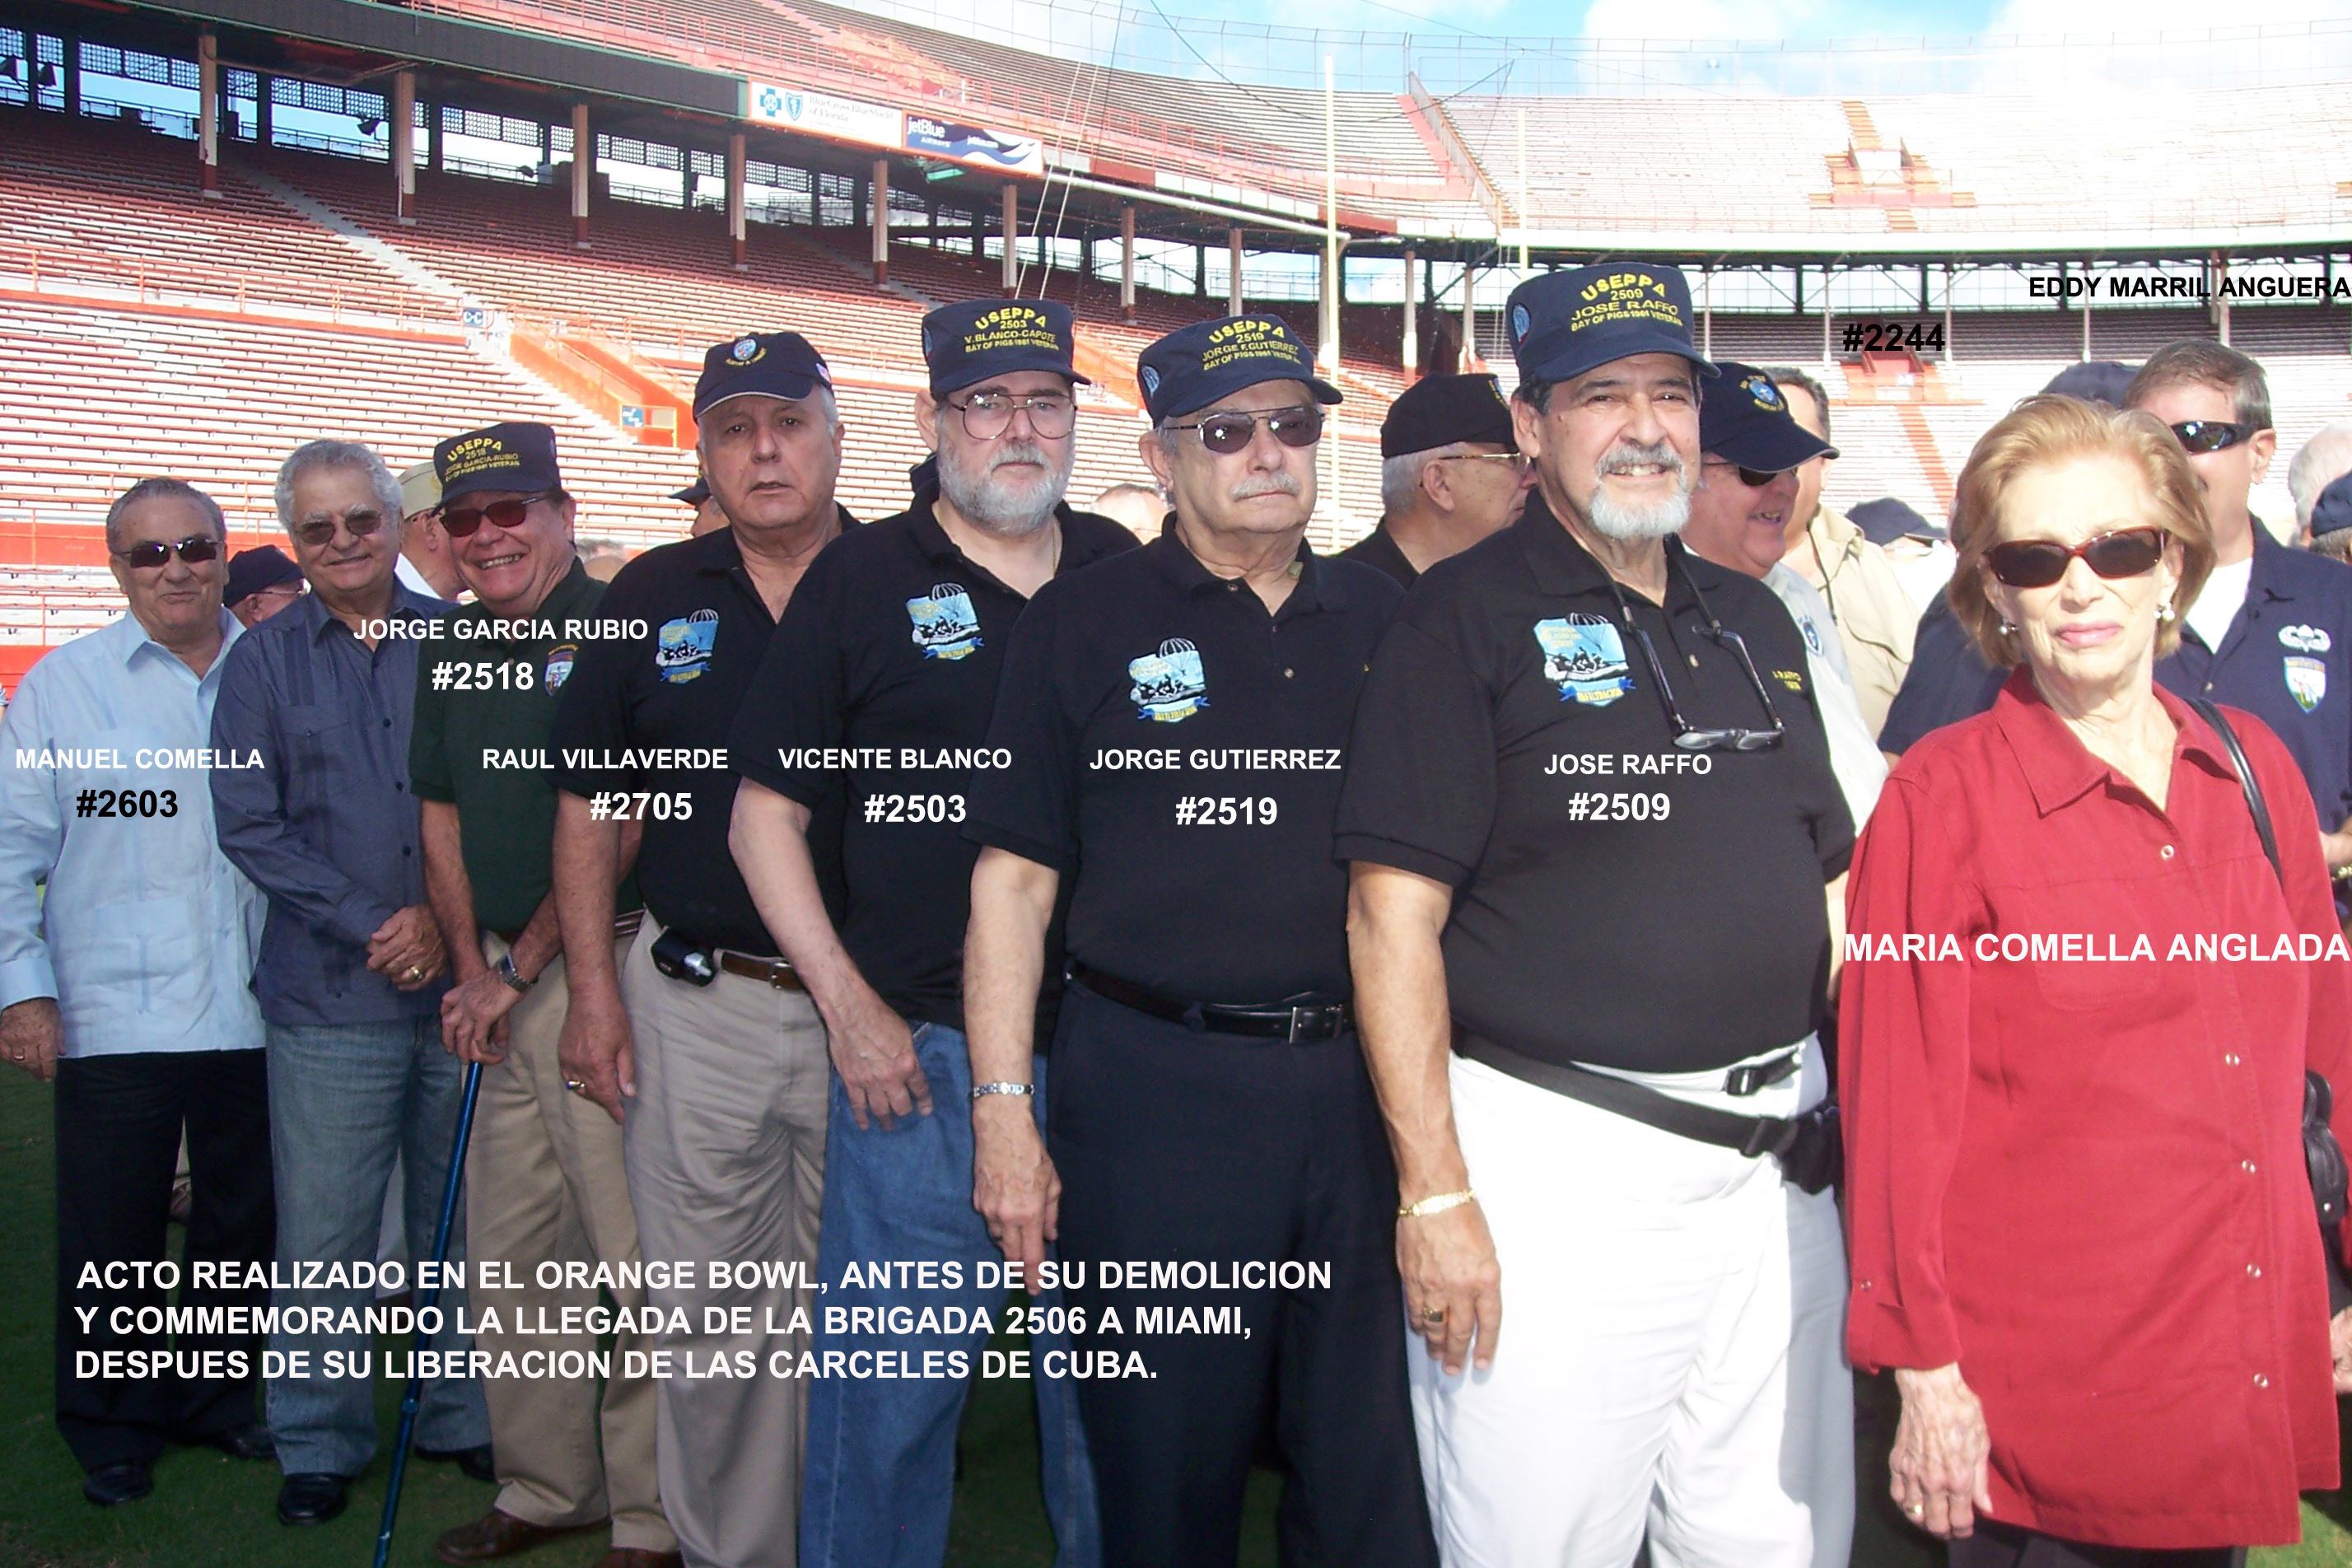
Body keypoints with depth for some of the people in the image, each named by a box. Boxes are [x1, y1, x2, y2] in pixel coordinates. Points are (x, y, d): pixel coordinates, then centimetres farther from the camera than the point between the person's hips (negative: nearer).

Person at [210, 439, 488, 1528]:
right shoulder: (263, 661, 5)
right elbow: (249, 825, 0)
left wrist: (445, 918, -7)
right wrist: (370, 926, -10)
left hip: (462, 982, 1)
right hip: (328, 996, -1)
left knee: (461, 1219, 11)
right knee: (323, 1234, 2)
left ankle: (463, 1419, 26)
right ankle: (318, 1446, 19)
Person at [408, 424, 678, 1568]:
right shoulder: (453, 647, 14)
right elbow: (442, 814, 17)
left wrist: (520, 970, -8)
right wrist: (471, 968, 7)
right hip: (498, 978, 8)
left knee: (634, 1251, -5)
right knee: (511, 1249, 14)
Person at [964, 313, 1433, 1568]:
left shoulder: (1386, 620, 10)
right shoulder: (1082, 623, 1)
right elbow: (1014, 878, -1)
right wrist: (1005, 1110, -7)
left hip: (1364, 1080, 3)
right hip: (1154, 1082, -2)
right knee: (1165, 1467, 9)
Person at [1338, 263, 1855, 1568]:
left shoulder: (1754, 620, 13)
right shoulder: (1466, 616, -7)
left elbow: (1828, 886, 19)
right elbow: (1394, 910, -13)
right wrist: (1435, 1193, -17)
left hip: (1780, 1155, 6)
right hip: (1554, 1161, -6)